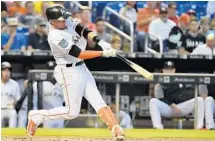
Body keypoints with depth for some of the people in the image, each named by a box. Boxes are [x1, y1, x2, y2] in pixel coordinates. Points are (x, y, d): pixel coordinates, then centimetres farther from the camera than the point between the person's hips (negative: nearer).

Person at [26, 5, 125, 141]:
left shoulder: (67, 22, 0)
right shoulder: (55, 37, -24)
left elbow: (84, 31, -5)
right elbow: (80, 54, -26)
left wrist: (100, 42, -23)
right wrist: (104, 53, -27)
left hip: (82, 68, 8)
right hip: (69, 72, -8)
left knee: (98, 101, -2)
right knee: (72, 112, -1)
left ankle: (117, 130, -9)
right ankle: (37, 116, 13)